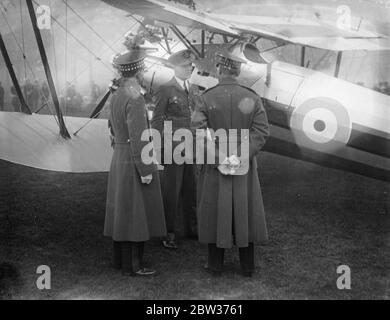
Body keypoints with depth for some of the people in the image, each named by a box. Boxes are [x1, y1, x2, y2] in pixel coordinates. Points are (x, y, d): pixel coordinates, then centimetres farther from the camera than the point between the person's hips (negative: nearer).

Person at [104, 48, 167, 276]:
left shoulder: (116, 96, 9)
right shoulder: (135, 99, -20)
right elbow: (137, 138, -23)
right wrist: (145, 171, -19)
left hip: (120, 159, 9)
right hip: (136, 162, -9)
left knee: (123, 211, 14)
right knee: (137, 213, -1)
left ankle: (121, 258, 25)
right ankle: (133, 265, 7)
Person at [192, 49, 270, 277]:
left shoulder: (207, 97, -9)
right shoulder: (252, 97, -4)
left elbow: (199, 131, -19)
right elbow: (261, 132, -13)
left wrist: (219, 158, -19)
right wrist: (241, 157, -17)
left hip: (215, 165, -1)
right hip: (244, 166, 1)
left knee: (216, 210, 9)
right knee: (245, 211, 10)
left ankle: (216, 264, 17)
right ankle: (248, 265, 18)